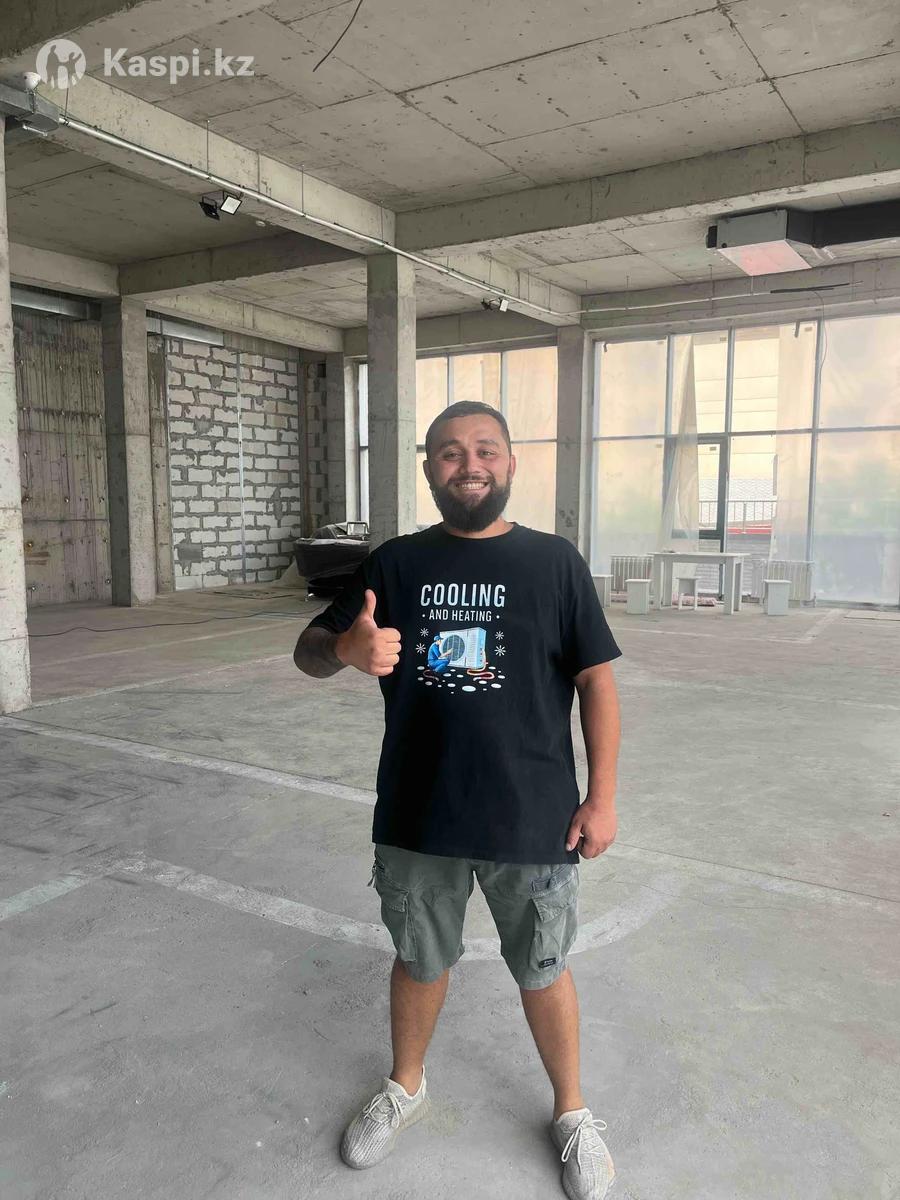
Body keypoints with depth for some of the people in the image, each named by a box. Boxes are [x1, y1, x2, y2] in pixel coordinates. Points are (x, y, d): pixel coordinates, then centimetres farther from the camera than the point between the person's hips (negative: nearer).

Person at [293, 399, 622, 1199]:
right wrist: (346, 649, -25)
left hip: (534, 820, -1)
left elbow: (596, 681, -2)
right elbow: (309, 649, -1)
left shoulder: (554, 562, -5)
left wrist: (603, 794, -5)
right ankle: (406, 1087, 49)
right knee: (420, 959, 22)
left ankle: (571, 1109, 43)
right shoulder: (395, 563, -1)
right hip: (417, 817, 2)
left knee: (543, 970, 17)